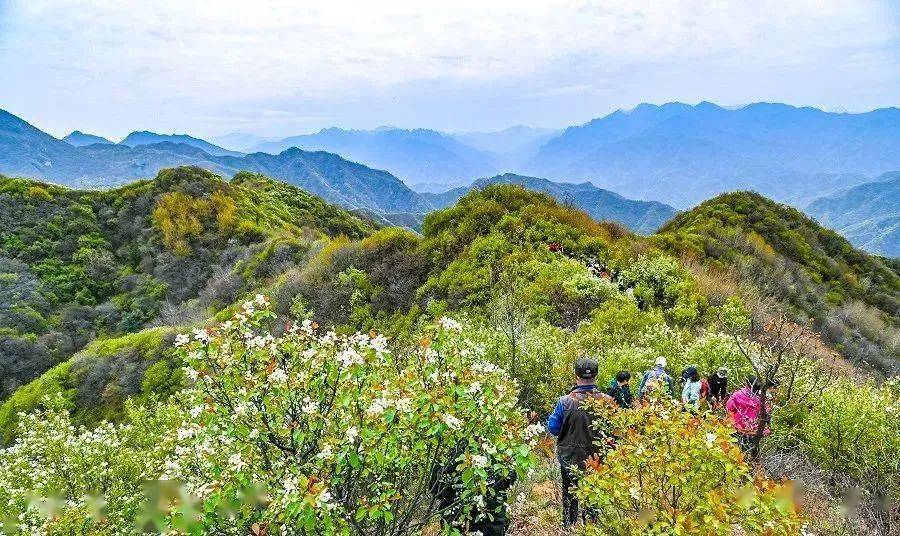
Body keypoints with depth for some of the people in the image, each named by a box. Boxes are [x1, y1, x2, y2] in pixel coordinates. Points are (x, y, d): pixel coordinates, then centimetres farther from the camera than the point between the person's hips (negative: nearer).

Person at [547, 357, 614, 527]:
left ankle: (569, 526, 28)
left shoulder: (565, 401, -18)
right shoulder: (607, 401, -16)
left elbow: (553, 427, -6)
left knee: (570, 494, 18)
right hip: (598, 458, 1)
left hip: (570, 457, 0)